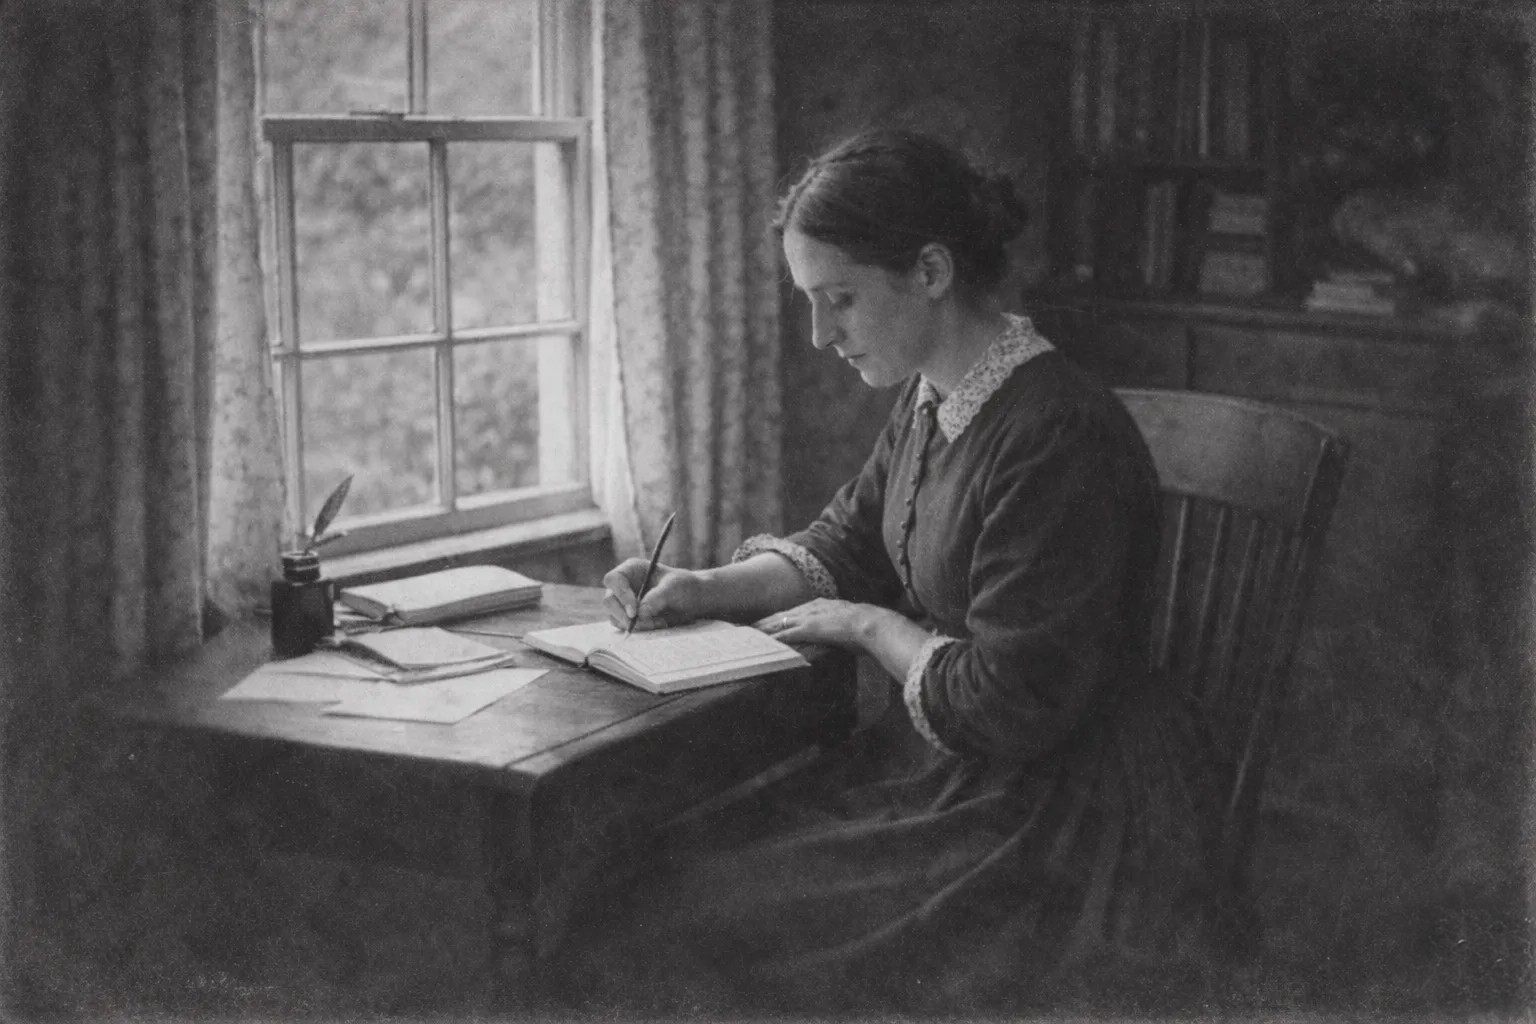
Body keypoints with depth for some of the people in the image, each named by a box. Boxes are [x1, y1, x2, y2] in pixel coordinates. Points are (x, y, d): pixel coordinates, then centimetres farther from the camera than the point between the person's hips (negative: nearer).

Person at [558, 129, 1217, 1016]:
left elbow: (1007, 708, -23)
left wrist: (871, 626, -8)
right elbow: (846, 546, 17)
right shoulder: (933, 401, 4)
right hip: (946, 771, 8)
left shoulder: (1058, 440, -25)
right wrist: (704, 589, 1)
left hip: (1058, 834, -8)